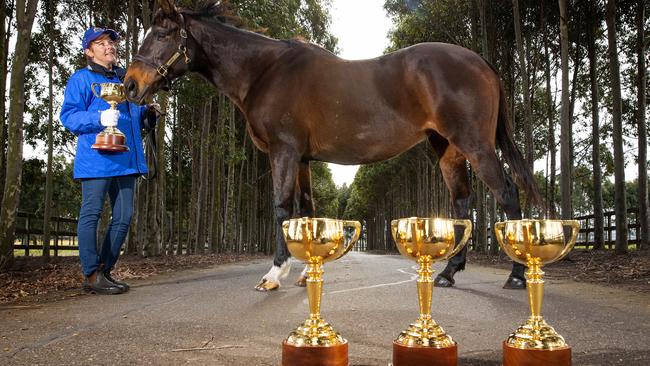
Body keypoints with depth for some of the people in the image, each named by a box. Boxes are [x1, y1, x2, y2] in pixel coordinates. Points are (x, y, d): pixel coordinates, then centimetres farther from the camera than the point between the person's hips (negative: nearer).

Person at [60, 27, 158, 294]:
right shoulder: (81, 78, 2)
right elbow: (68, 116, -6)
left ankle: (105, 270, 20)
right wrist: (99, 118, -23)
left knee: (123, 216, 8)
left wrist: (148, 114, 7)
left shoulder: (126, 78, 21)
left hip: (126, 159, 7)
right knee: (91, 214, -3)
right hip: (96, 158, -7)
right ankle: (91, 275, 4)